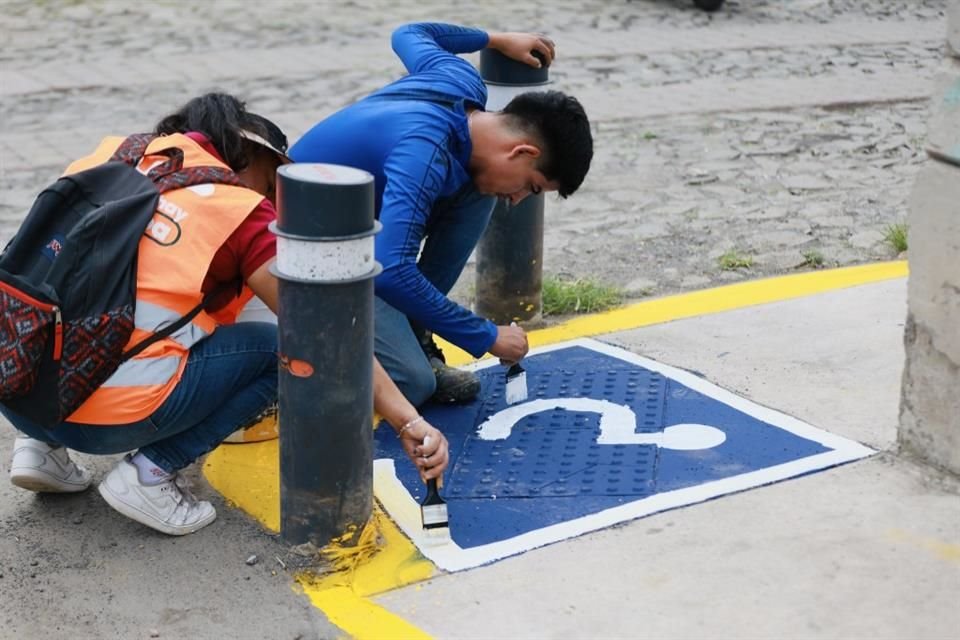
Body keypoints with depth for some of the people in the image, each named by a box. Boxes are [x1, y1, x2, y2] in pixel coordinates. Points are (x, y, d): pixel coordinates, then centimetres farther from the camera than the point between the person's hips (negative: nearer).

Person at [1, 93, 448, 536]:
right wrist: (410, 422, -3)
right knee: (279, 348, 12)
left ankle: (43, 446, 19)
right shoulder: (240, 209, 1)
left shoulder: (111, 154, 15)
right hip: (112, 416, -6)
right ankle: (151, 471, 1)